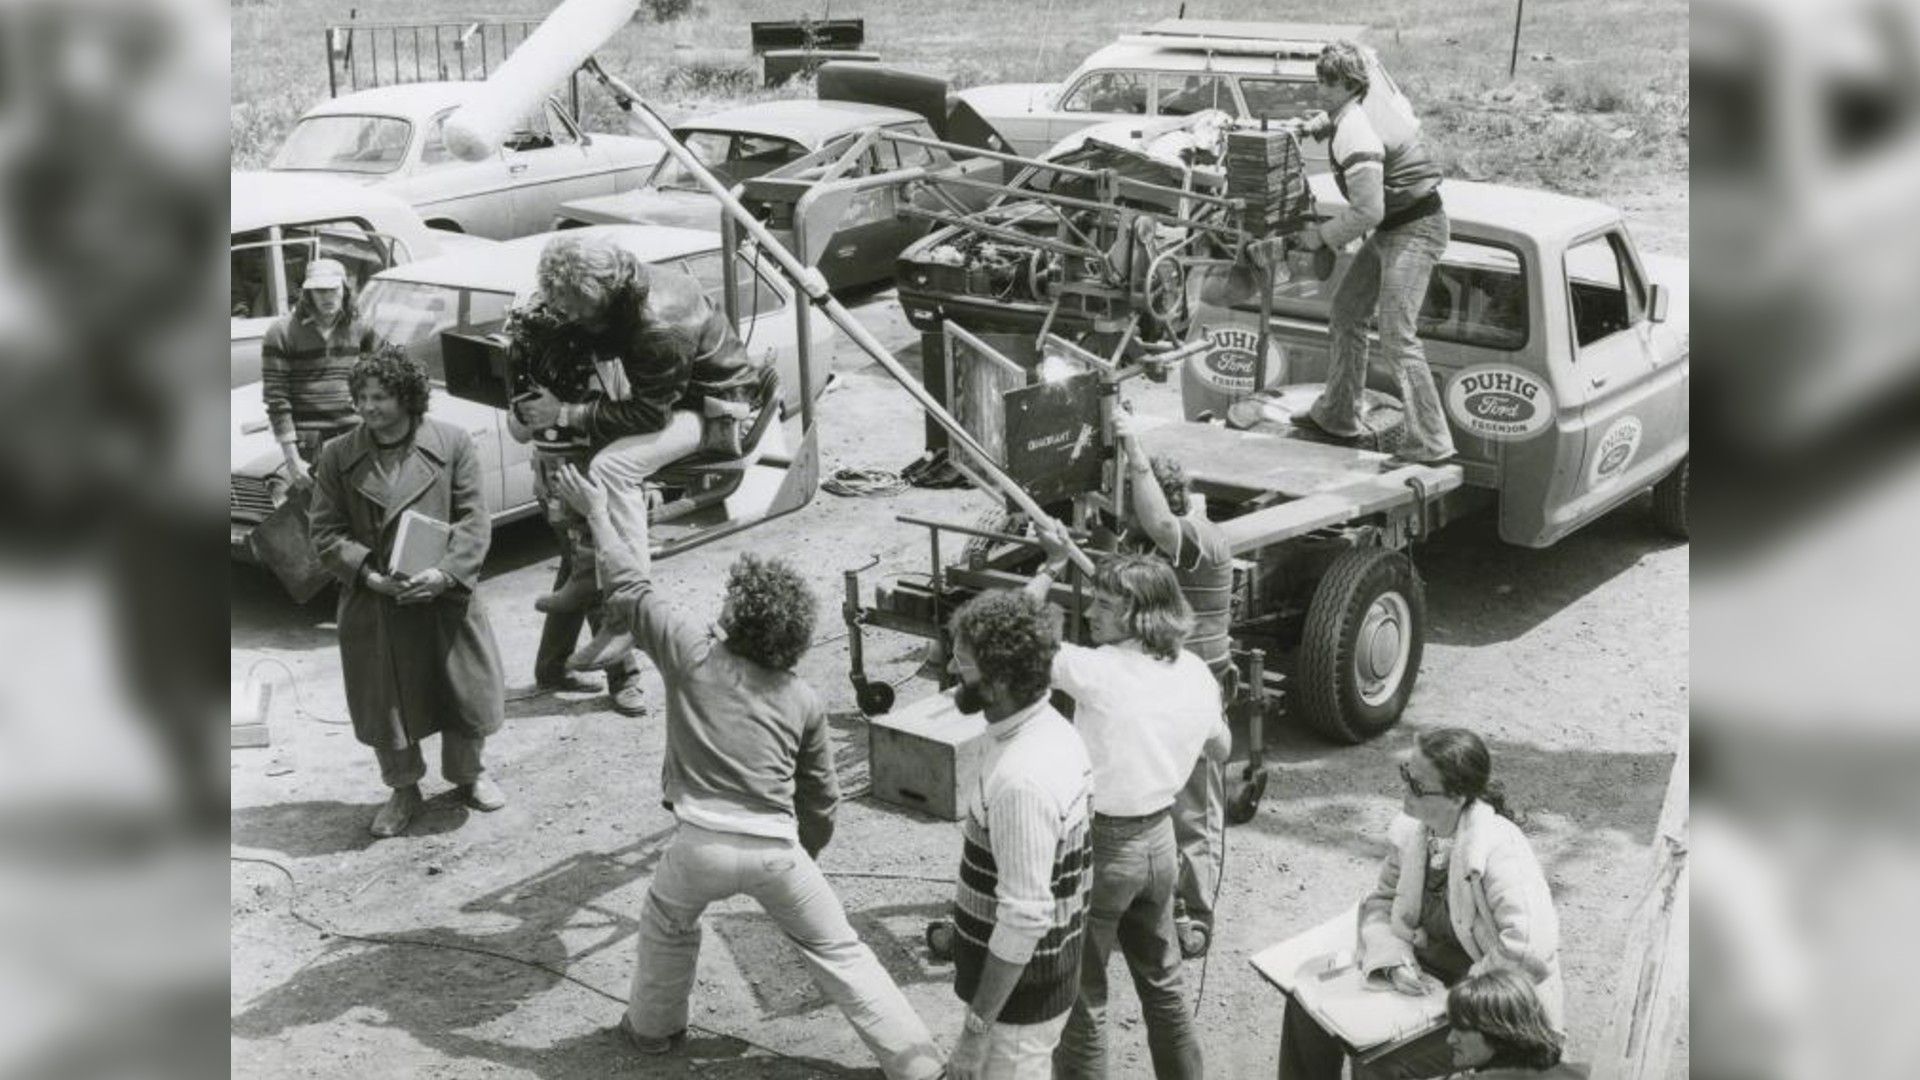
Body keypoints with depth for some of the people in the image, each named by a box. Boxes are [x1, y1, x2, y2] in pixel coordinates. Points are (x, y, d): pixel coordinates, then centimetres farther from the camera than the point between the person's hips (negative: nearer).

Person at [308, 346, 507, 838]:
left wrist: (446, 572, -21)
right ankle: (403, 790, 32)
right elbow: (327, 531, -1)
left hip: (445, 599, 0)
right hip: (372, 604, 1)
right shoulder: (338, 455, -1)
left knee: (466, 690, 10)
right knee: (384, 704, 8)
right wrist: (368, 575, -17)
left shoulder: (454, 443, -4)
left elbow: (474, 520, -6)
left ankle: (468, 773, 37)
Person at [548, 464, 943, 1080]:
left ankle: (653, 1027, 48)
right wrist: (805, 853, 31)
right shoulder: (804, 701, 7)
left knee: (667, 925, 31)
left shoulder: (693, 655, -1)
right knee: (839, 951, 11)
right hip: (776, 848, 1)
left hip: (702, 840, -1)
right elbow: (821, 798, 14)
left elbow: (630, 590, 9)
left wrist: (598, 513, 21)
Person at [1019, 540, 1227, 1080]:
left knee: (1081, 995, 8)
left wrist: (1053, 564, -8)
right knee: (1162, 980, 23)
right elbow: (1220, 749, 14)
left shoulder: (1098, 671, -24)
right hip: (1159, 840, 7)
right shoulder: (1195, 673, -3)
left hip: (1100, 845, -7)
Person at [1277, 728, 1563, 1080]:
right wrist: (1393, 960, -12)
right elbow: (1380, 902, 7)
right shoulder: (1410, 830, -6)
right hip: (1425, 969, 7)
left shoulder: (1500, 852, -28)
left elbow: (1531, 950, -37)